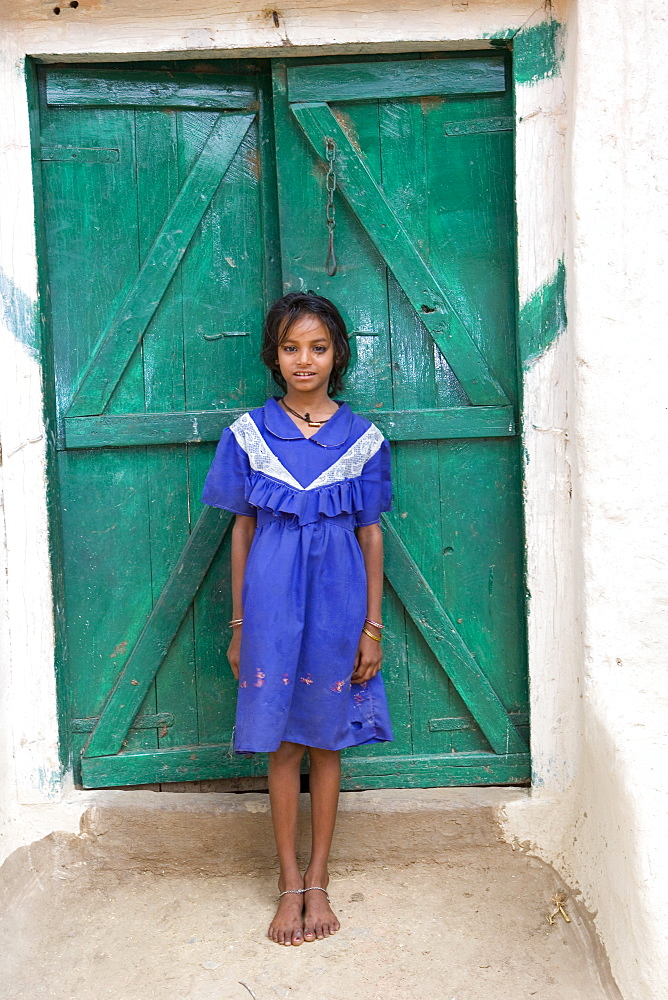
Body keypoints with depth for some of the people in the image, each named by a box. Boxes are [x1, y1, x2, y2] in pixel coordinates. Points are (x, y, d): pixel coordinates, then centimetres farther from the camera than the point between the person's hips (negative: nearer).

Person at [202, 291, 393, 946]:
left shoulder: (362, 439, 0)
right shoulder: (248, 434, 0)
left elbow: (372, 534, 3)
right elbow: (242, 530, 4)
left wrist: (372, 627, 0)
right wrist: (237, 624, 4)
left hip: (338, 603, 1)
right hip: (271, 603, 0)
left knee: (326, 740, 11)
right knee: (281, 743, 7)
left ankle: (318, 880, 26)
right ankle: (290, 884, 23)